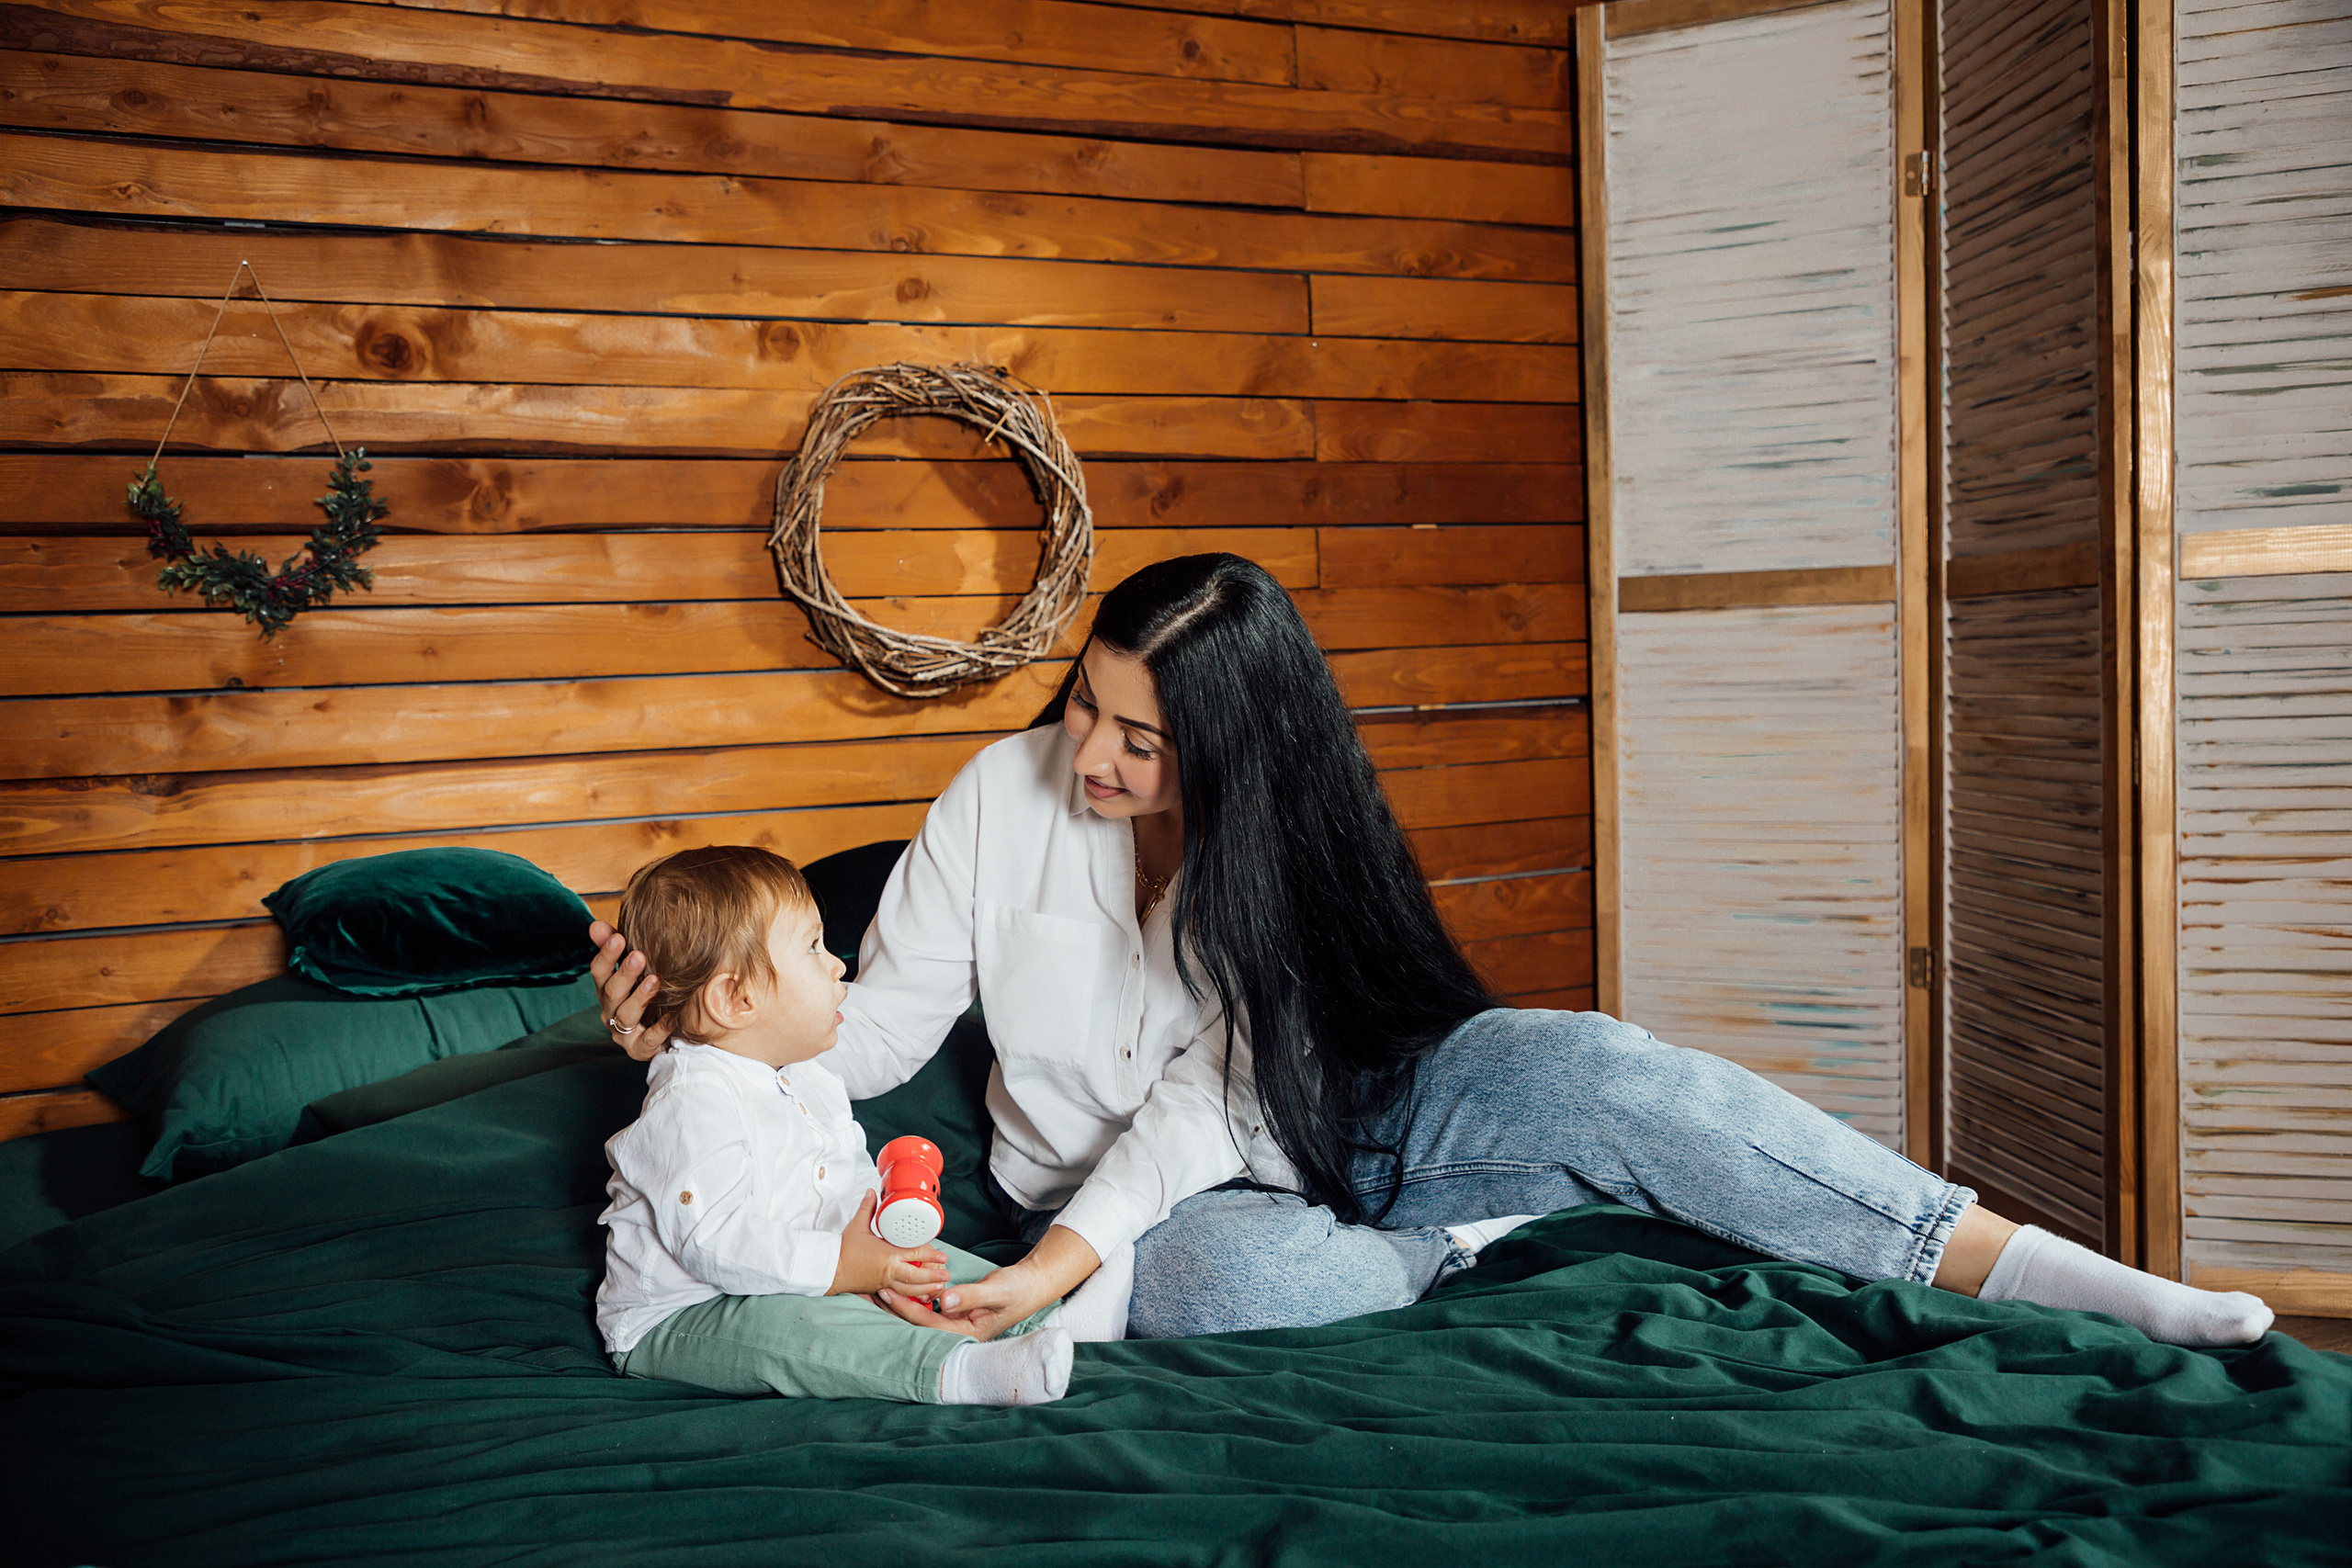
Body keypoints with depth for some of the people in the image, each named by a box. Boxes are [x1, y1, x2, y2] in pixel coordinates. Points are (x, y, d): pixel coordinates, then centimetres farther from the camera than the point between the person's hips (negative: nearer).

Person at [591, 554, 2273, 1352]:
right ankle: (1485, 1241, -15)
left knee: (1575, 1062, -28)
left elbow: (1218, 1085, -20)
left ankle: (2063, 1279, -25)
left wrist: (1056, 1262, -33)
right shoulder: (1006, 795, -8)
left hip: (1306, 1143, 1)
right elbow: (878, 1031, -4)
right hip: (1136, 1212, 0)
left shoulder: (1269, 828, -10)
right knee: (1235, 1274, -42)